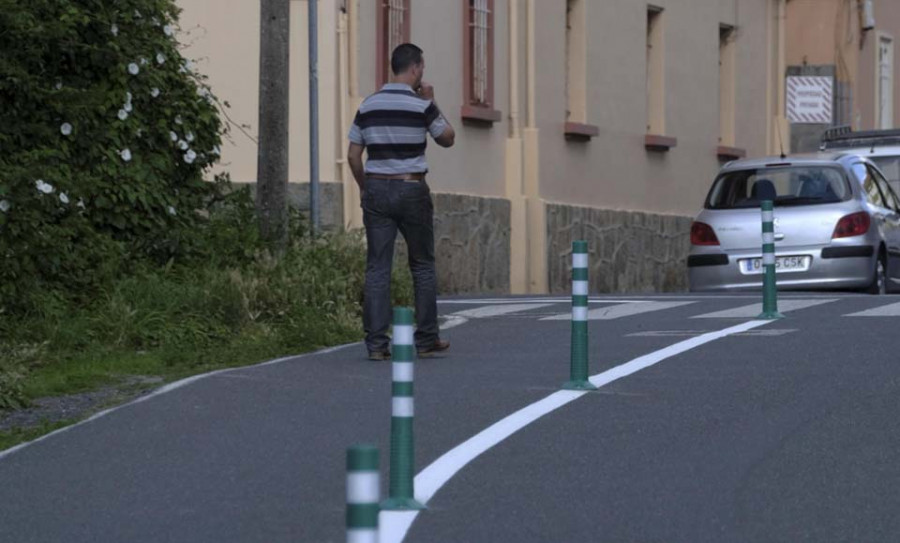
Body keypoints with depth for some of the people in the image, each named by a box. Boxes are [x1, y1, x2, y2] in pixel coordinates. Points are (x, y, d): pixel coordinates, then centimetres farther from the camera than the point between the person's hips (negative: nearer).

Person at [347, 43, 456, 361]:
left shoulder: (368, 106, 4)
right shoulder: (421, 105, -7)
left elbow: (353, 155, 6)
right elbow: (448, 139, 7)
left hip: (376, 190, 3)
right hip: (412, 190, -3)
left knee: (377, 267, 2)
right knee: (423, 265, 9)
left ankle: (376, 343, -2)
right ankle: (426, 340, 12)